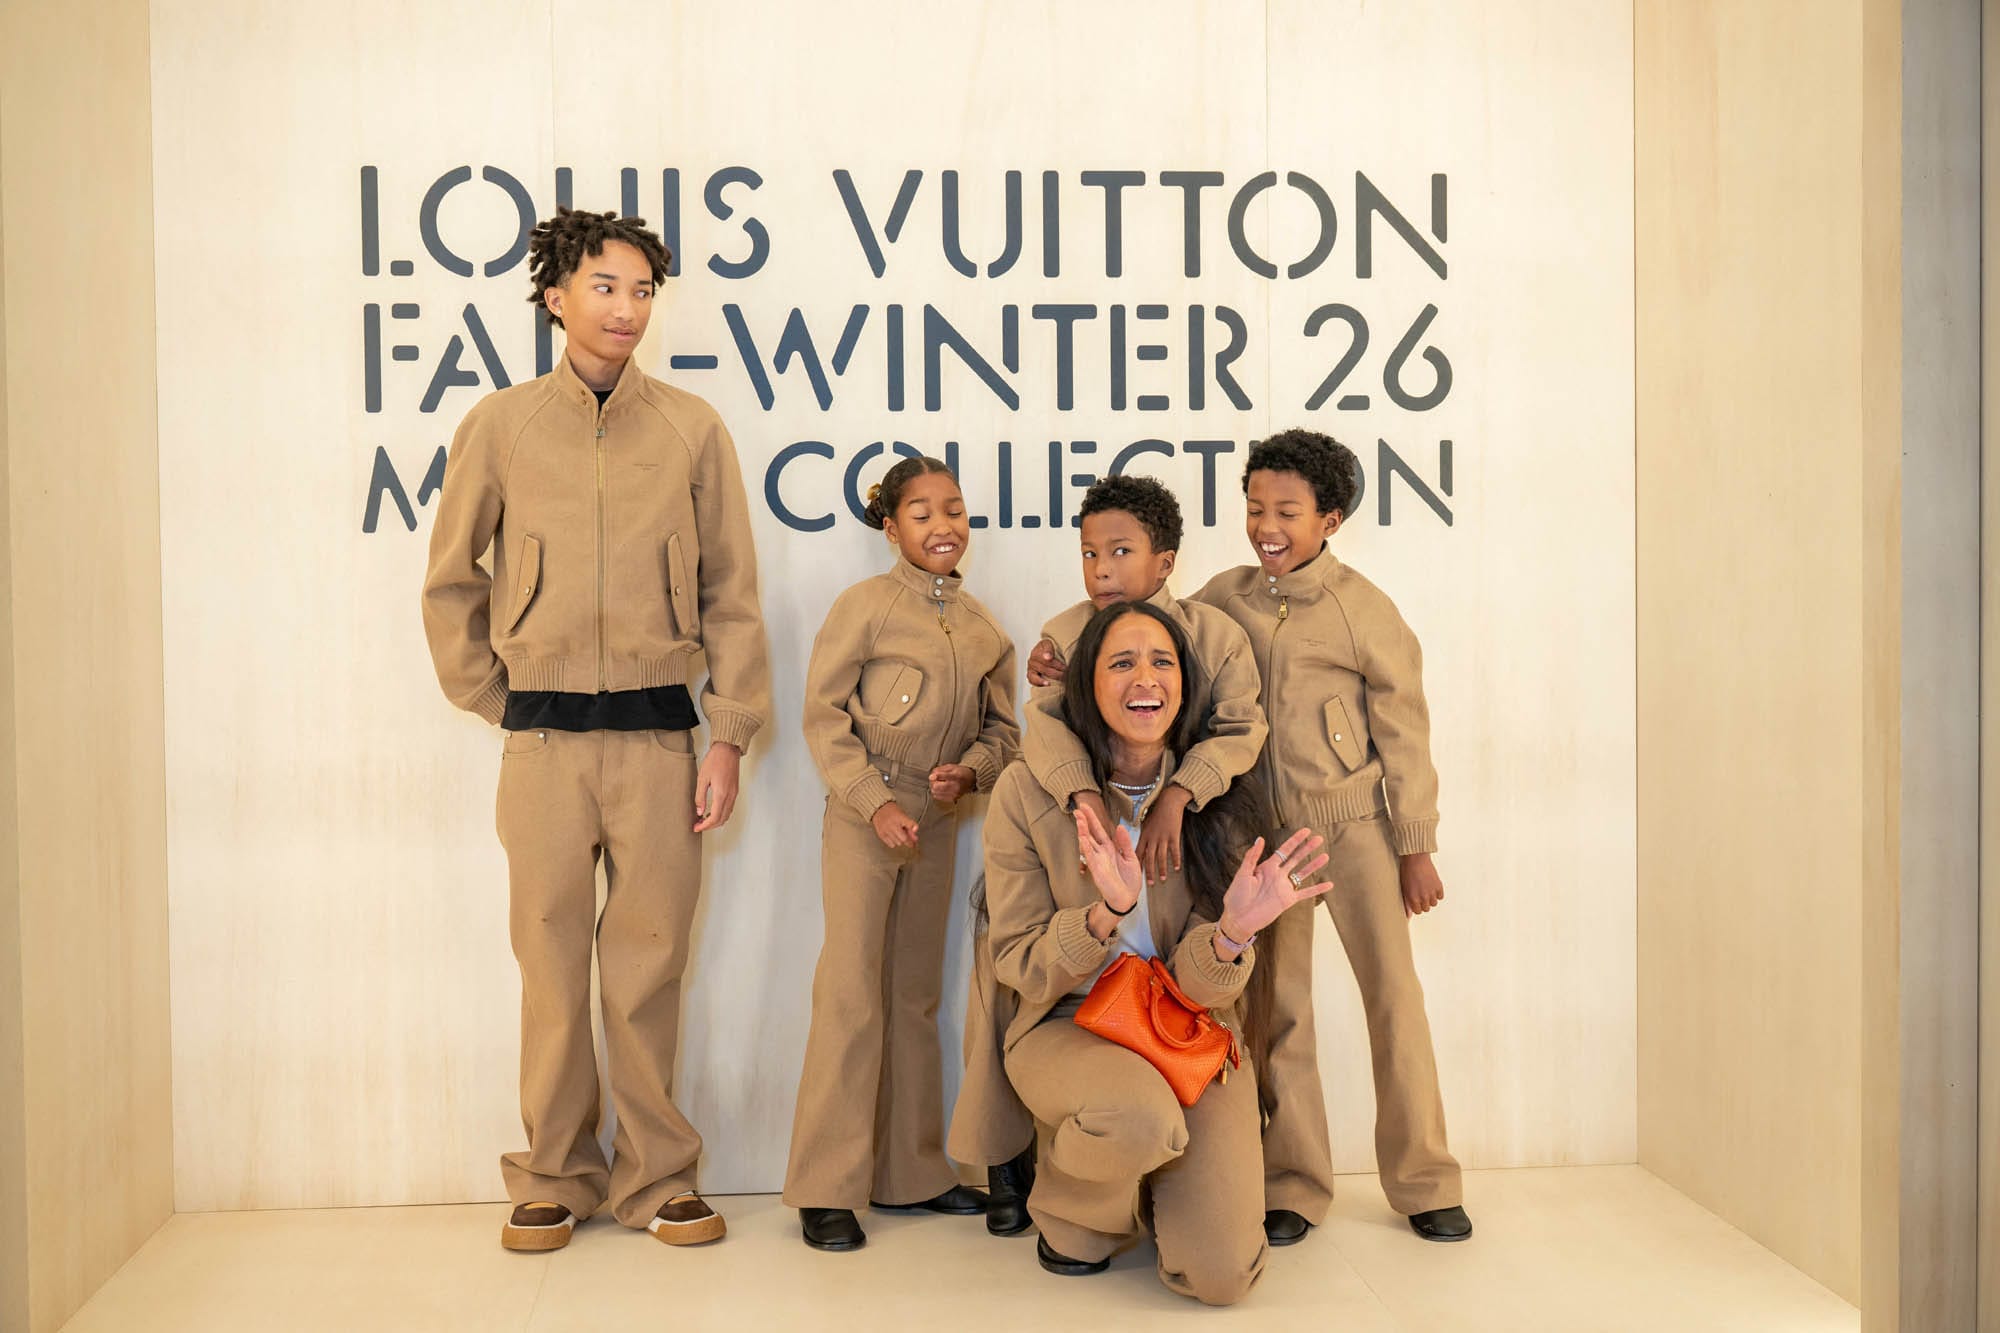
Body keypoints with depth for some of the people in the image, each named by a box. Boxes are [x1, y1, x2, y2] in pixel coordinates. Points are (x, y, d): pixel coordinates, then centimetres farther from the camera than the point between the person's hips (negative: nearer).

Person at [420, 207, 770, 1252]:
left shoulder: (692, 429, 4)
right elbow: (450, 585, 13)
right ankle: (555, 1177, 21)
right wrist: (494, 698, 7)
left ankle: (656, 1176, 19)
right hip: (543, 738, 0)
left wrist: (728, 739, 0)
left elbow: (731, 596, 5)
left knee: (650, 962, 5)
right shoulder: (497, 427, 5)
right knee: (552, 960, 6)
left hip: (658, 733, 0)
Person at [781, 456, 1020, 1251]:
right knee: (852, 997, -7)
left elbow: (1001, 729, 11)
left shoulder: (984, 629, 8)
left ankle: (910, 1171, 23)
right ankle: (825, 1190, 2)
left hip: (937, 824, 6)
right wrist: (877, 804, -17)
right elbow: (824, 717, -9)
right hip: (863, 821, -5)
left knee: (916, 998, 12)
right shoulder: (866, 605, -7)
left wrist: (970, 771, -10)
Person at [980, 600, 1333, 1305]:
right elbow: (1019, 968, -8)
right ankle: (1069, 1210, 1)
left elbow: (1199, 987, -7)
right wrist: (1106, 914, -28)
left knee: (1220, 1273, -16)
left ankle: (1158, 1182, 21)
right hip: (1067, 1027, -2)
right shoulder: (1028, 791, -10)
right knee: (1140, 1115, -37)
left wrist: (1231, 932, -31)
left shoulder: (1217, 802, -5)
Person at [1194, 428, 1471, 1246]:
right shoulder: (1222, 601, 3)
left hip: (1354, 823, -2)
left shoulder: (1364, 610, -6)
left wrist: (1416, 850, -2)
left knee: (1393, 990, 0)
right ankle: (1292, 1185, 17)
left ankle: (1423, 1182, 15)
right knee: (1275, 1003, 5)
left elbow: (1404, 734, -3)